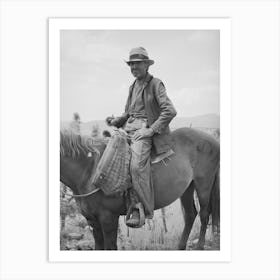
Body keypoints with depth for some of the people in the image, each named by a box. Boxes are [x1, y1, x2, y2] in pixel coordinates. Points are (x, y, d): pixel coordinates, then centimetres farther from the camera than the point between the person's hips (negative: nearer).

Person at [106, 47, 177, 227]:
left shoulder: (155, 84, -3)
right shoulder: (133, 86, 20)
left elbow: (170, 111, -13)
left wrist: (151, 130, -19)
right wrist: (116, 121, 5)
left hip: (145, 131, -8)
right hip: (129, 128, 8)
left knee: (137, 166, -31)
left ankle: (142, 210, -25)